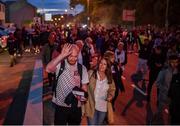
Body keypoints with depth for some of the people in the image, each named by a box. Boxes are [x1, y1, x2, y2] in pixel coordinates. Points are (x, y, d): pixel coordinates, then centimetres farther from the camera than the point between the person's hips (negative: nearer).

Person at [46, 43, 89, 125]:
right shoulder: (60, 65, -9)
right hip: (61, 105, -3)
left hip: (76, 106, 3)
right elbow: (48, 69, -30)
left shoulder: (82, 68, 0)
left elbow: (84, 86, 4)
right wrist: (61, 55, -31)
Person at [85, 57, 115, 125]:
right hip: (92, 106, -4)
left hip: (103, 108, 4)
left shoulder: (109, 78, 3)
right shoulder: (90, 73, -8)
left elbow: (112, 89, 15)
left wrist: (111, 96, -4)